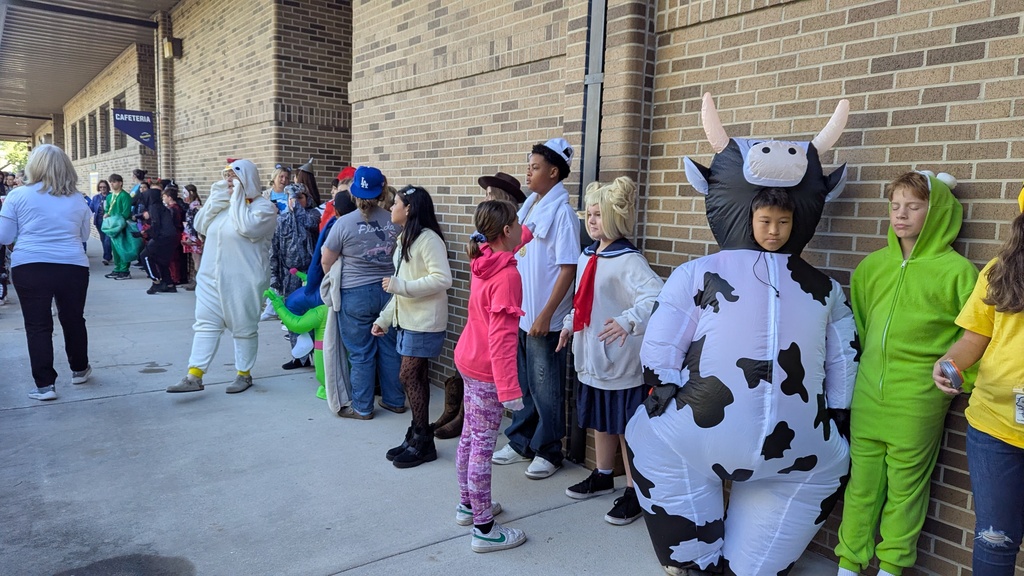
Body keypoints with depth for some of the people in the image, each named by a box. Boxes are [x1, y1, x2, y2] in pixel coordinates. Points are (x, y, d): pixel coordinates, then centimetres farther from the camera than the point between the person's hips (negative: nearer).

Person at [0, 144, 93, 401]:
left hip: (30, 268, -2)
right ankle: (79, 370, 32)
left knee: (37, 326, 4)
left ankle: (45, 384, 4)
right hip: (73, 267, 2)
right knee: (73, 320, 17)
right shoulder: (77, 199, 6)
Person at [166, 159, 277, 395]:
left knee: (244, 328, 5)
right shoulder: (223, 202, 14)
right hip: (212, 276, 7)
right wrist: (216, 198, -2)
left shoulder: (264, 206, -7)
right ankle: (194, 376, 6)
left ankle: (244, 374, 19)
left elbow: (247, 228, -24)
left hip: (243, 280, -6)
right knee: (205, 324, 4)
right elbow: (200, 226, 8)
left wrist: (238, 198, -15)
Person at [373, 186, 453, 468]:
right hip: (406, 320, 9)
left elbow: (443, 279, -23)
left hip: (425, 322, -9)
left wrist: (400, 285, -21)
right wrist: (384, 318, 16)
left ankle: (423, 443, 4)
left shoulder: (428, 239, -15)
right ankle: (417, 436, 19)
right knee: (415, 378, 11)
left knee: (409, 376, -7)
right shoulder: (404, 239, 15)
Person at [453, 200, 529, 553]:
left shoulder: (483, 260, 3)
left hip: (468, 361, 9)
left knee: (470, 436, 20)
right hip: (487, 371, -9)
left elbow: (510, 244, 30)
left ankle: (468, 505, 36)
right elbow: (501, 339, -28)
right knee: (483, 446, -1)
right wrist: (509, 389, -27)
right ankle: (484, 530, 11)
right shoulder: (507, 275, -23)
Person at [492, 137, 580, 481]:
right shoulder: (529, 206, 10)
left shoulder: (561, 212, -13)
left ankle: (548, 452, 20)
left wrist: (546, 313, -20)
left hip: (543, 318, -7)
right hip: (519, 312, 7)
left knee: (545, 388, 5)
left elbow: (568, 267, -17)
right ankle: (520, 443, 32)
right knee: (521, 384, 17)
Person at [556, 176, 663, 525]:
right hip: (591, 356, 8)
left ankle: (634, 493, 18)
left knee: (627, 427, 4)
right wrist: (570, 324, 15)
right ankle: (603, 476, 40)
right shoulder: (587, 256, 9)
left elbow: (657, 297, -32)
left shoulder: (628, 260, -18)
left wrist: (628, 320, -41)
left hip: (621, 361, -8)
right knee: (599, 421, 22)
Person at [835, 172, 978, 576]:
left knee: (905, 488, 10)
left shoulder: (956, 271, -7)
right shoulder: (874, 265, 6)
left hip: (917, 403, -3)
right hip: (867, 396, 4)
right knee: (861, 485, 12)